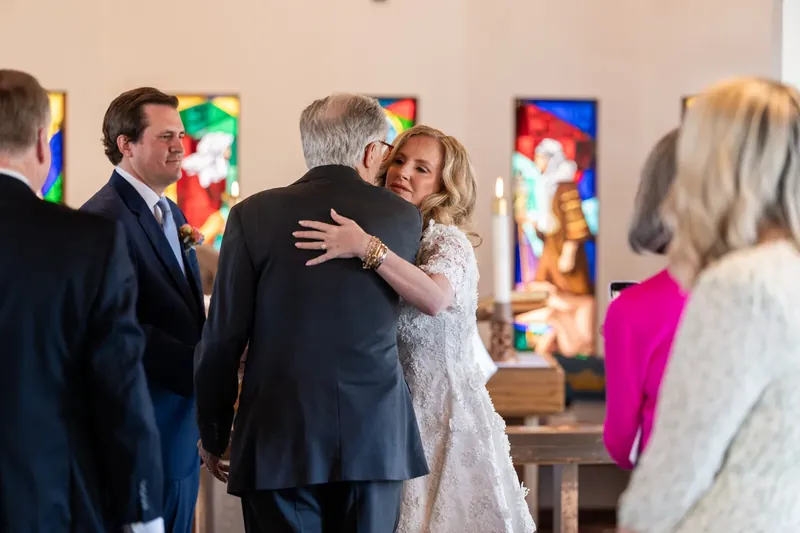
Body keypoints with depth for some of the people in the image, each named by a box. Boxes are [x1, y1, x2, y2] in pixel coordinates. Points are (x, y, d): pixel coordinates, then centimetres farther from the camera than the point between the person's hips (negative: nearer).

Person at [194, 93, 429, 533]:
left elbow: (221, 339, -3)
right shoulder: (404, 217, 3)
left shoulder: (254, 215, -4)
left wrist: (213, 435, 8)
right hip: (376, 438, 1)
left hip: (279, 438, -1)